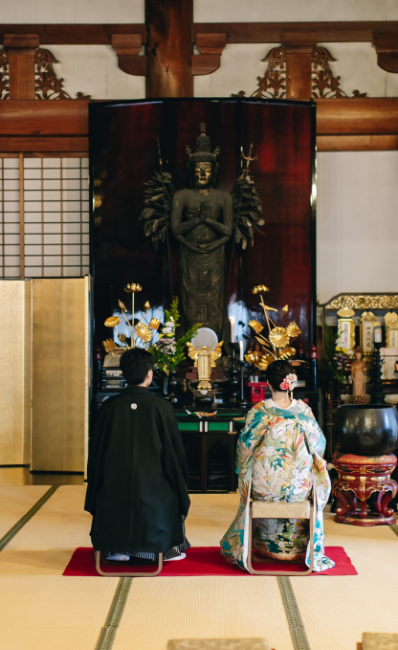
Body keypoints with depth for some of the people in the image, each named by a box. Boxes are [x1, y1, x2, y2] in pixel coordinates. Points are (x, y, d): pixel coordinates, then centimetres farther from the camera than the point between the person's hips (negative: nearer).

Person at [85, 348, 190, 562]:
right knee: (173, 492, 27)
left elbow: (95, 449, 2)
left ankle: (117, 548, 27)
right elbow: (175, 451, -4)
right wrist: (181, 479, 13)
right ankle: (168, 548, 29)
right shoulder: (161, 407, -11)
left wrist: (97, 485, 17)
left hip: (114, 491, 2)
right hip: (153, 488, -2)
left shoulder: (109, 406, -6)